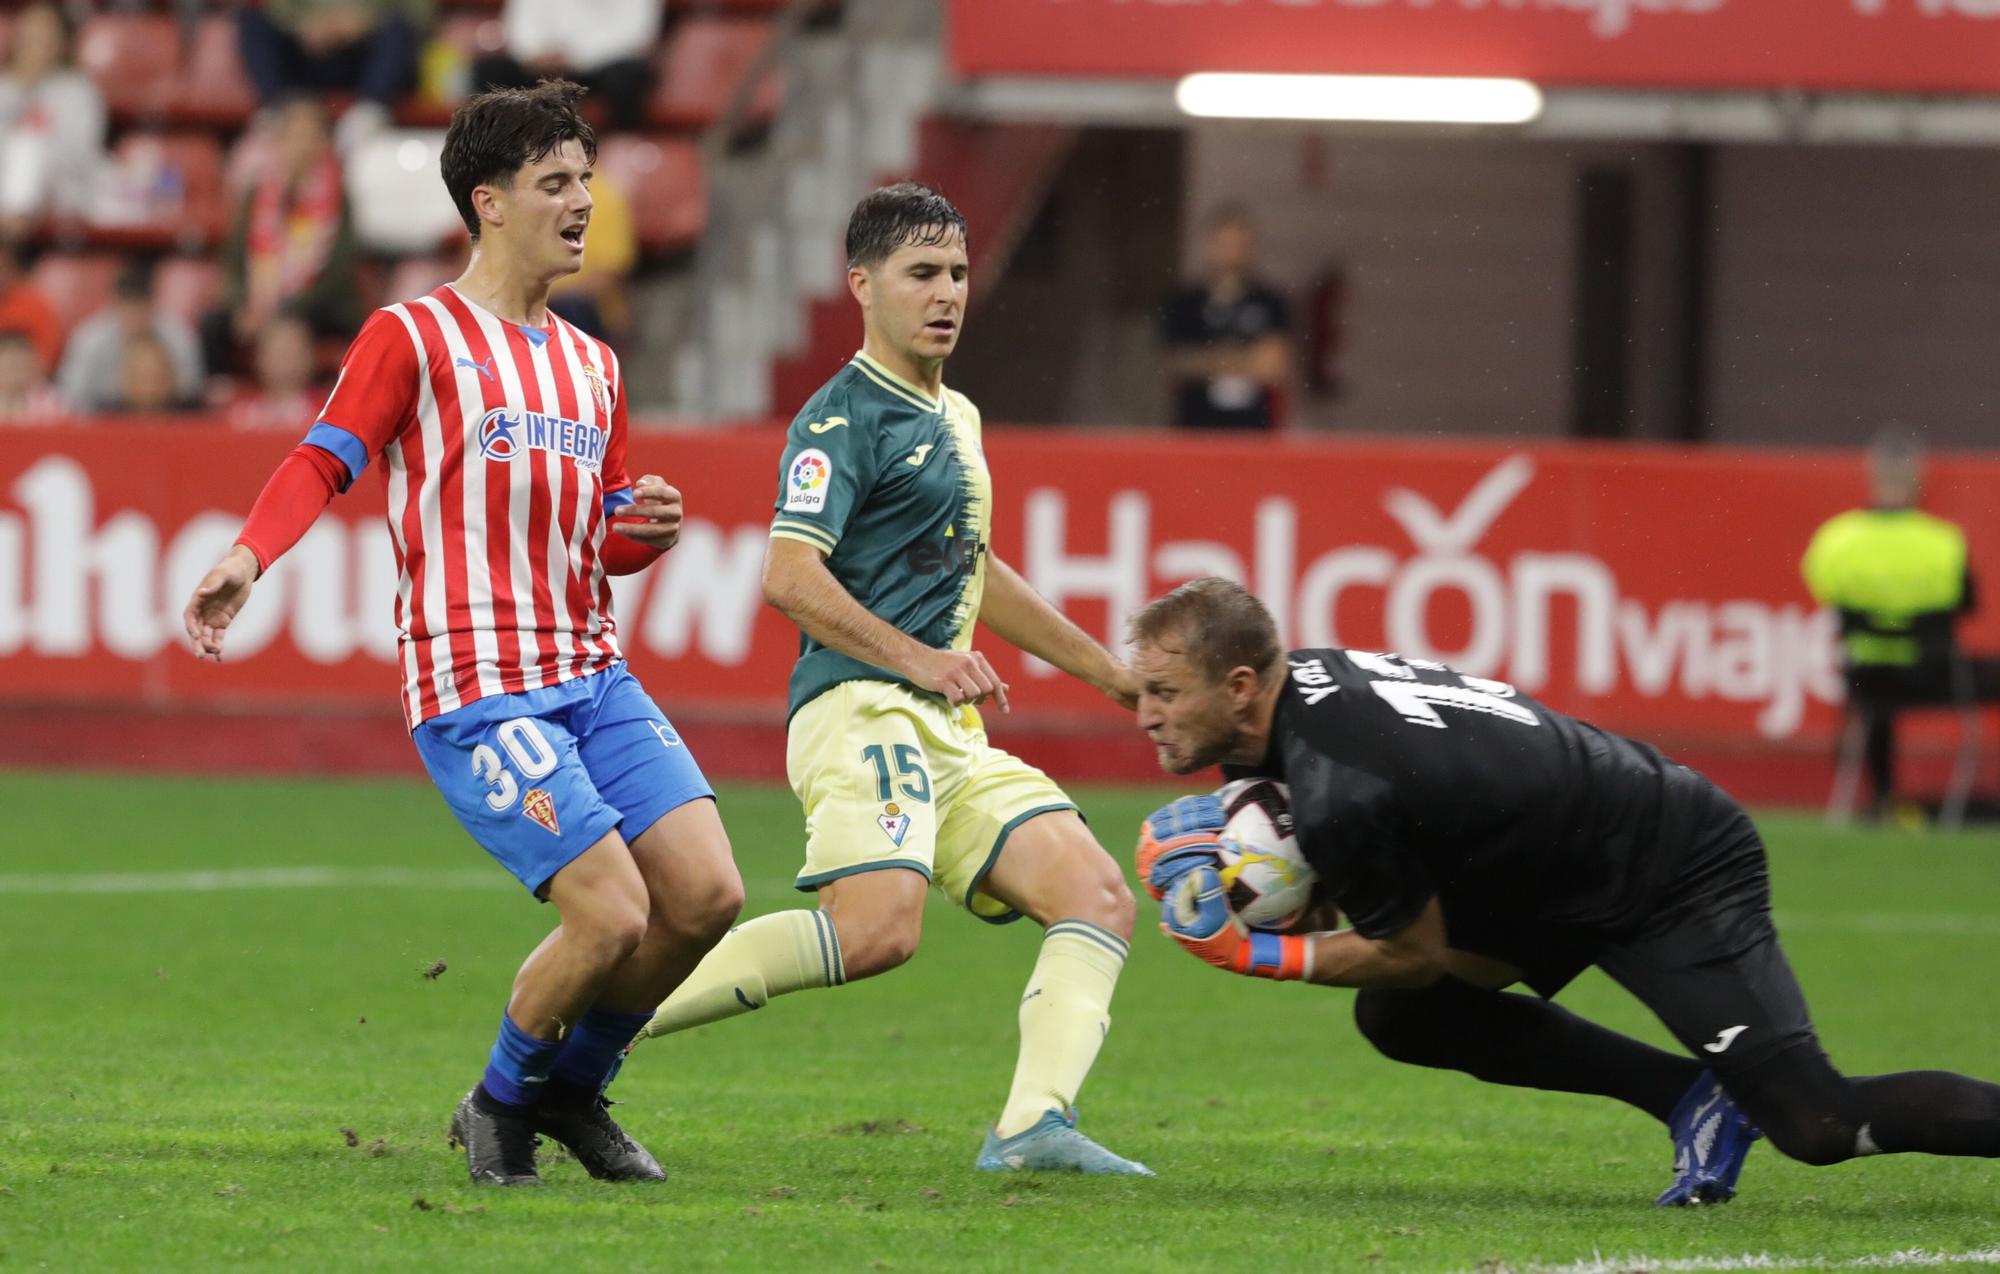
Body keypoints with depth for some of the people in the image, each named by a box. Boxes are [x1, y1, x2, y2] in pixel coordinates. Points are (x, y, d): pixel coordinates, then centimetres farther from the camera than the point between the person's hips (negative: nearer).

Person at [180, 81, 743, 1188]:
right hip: (476, 684, -7)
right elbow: (324, 458, -10)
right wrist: (248, 556, -28)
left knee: (707, 896, -4)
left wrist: (646, 527, 3)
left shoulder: (590, 366, 21)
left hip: (591, 673, 7)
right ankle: (501, 1108, 9)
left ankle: (573, 1089, 18)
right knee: (612, 917, -16)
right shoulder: (414, 337, -1)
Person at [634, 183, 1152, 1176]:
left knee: (1099, 900, -5)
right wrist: (918, 658, -25)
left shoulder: (953, 418, 23)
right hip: (861, 710, -9)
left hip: (953, 729, 9)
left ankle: (1034, 1125, -17)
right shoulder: (844, 416, -7)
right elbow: (789, 577, -18)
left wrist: (1110, 673, 40)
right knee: (876, 929, -29)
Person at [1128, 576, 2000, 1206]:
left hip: (1680, 880, -10)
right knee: (1398, 1015, 7)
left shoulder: (1338, 797, -30)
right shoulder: (1301, 680, -3)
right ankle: (1695, 1098, 11)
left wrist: (1264, 957, -12)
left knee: (1817, 1122, -17)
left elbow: (1420, 952, -13)